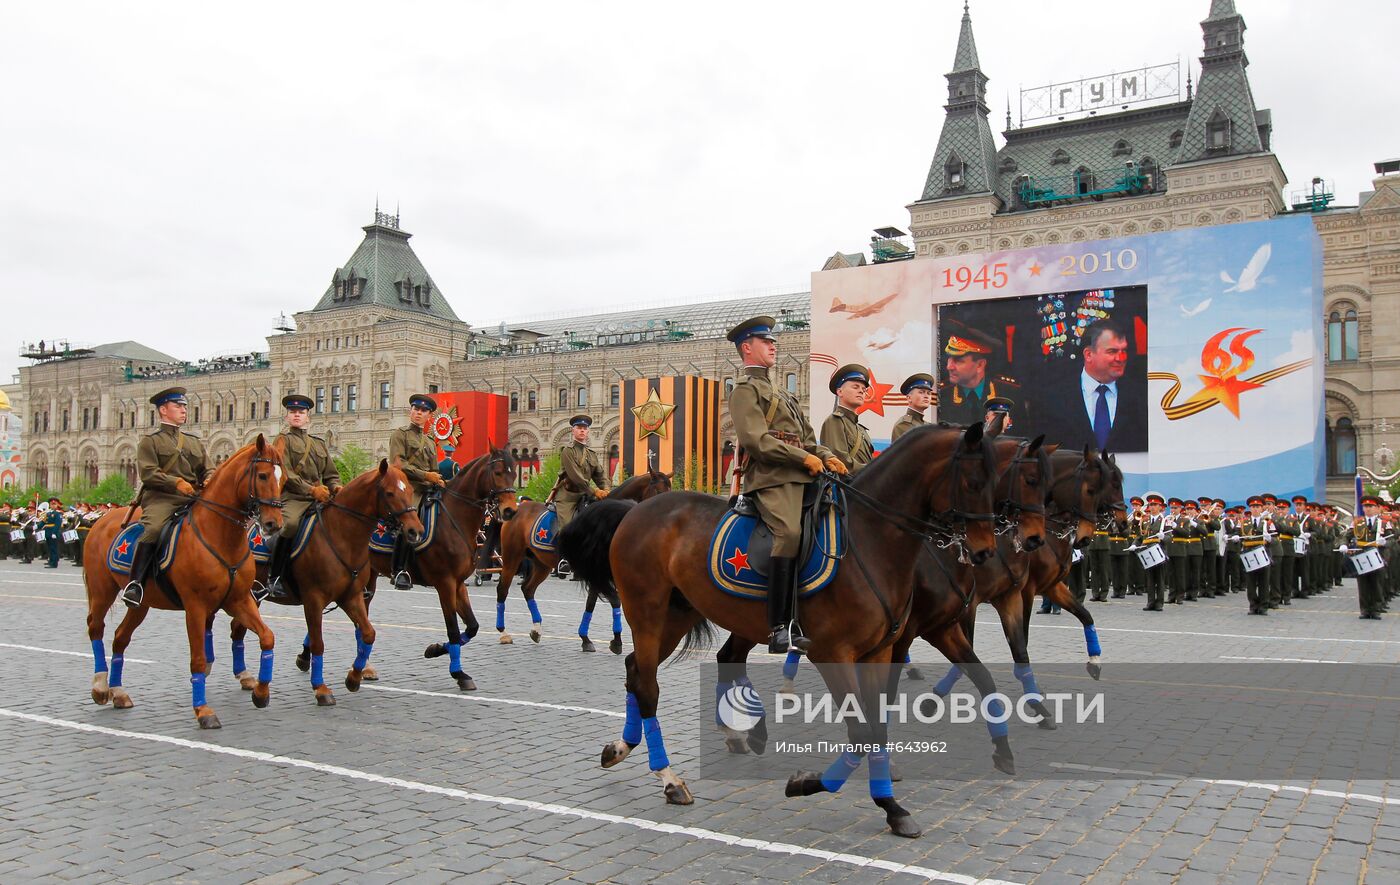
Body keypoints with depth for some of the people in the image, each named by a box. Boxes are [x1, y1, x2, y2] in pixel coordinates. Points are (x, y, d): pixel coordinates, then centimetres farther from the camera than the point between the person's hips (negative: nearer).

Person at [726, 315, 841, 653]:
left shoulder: (781, 394, 32)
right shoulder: (745, 389, 4)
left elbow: (807, 439, 27)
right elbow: (756, 440, -11)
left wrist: (826, 457, 5)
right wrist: (805, 458, -12)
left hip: (801, 477, 9)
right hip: (770, 478, -9)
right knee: (789, 533, -30)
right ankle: (778, 629, -27)